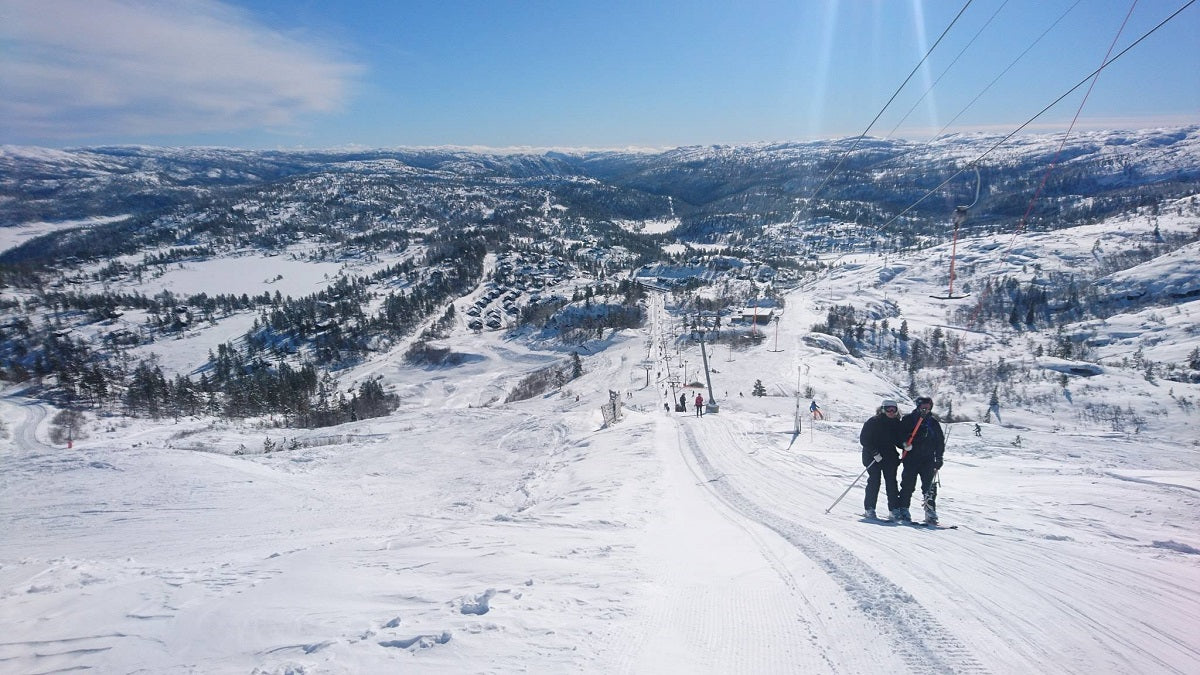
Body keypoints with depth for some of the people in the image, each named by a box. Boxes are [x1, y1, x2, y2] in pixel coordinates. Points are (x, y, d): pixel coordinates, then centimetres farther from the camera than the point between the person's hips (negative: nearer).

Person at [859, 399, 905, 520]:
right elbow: (863, 439, -11)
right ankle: (869, 509, 2)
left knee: (892, 482, 0)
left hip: (890, 457, 4)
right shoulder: (873, 422, -8)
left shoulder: (896, 424, 8)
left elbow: (899, 440, 15)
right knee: (874, 481, -6)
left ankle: (894, 509, 4)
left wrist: (905, 445, -8)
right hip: (873, 457, -4)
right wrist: (874, 452, -18)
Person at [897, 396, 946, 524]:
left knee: (929, 487, -5)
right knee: (908, 485, -1)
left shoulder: (933, 422, 11)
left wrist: (939, 458, 11)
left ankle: (930, 511, -1)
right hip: (911, 458, -2)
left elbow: (940, 441, 16)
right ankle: (903, 509, 10)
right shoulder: (908, 419, 3)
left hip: (928, 459, 2)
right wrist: (904, 443, -15)